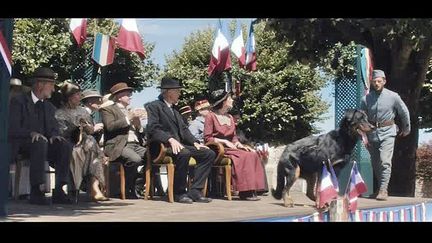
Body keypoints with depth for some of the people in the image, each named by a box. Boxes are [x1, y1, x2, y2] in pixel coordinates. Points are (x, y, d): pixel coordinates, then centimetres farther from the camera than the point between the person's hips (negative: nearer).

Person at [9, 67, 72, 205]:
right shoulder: (18, 101, -2)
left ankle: (58, 191, -25)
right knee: (40, 143, -37)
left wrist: (54, 136, -12)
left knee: (64, 146, -22)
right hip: (20, 144, -6)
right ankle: (35, 192, -39)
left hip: (43, 143, 6)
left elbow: (54, 129, 13)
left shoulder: (49, 107, 18)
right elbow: (12, 128, -12)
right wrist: (31, 133, -29)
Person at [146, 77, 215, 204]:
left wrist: (195, 142, 2)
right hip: (163, 146, -8)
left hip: (179, 144, 8)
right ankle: (179, 193, -22)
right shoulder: (153, 106, 0)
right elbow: (153, 129, -13)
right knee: (184, 153, -38)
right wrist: (170, 139, -26)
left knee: (209, 154, -8)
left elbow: (184, 129, 20)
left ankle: (195, 191, -12)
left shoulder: (175, 111, 28)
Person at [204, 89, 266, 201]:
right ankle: (244, 192, -30)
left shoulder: (230, 117, 22)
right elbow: (207, 138, -7)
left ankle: (251, 190, -25)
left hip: (230, 147, 7)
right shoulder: (211, 117, -1)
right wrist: (224, 141, -15)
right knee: (242, 156, -30)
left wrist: (238, 144, -2)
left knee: (253, 154, -20)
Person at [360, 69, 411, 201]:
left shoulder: (393, 97, -4)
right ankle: (377, 189, 23)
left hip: (387, 133, -3)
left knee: (385, 161, -16)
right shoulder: (366, 99, -1)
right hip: (372, 134, 3)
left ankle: (383, 190, -18)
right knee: (375, 163, 10)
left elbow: (404, 113, 9)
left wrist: (406, 129, 17)